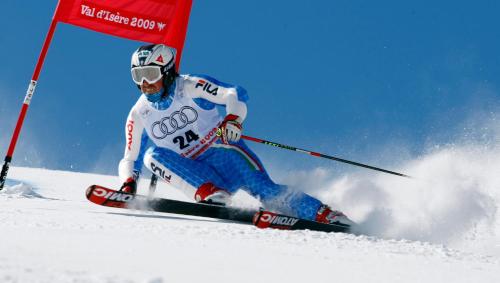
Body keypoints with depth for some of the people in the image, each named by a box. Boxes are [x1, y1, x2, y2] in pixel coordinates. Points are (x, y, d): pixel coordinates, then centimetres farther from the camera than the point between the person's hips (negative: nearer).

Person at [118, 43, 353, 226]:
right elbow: (130, 160, 12)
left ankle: (326, 215, -22)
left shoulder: (190, 87, -6)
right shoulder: (138, 115, 5)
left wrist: (233, 119, -34)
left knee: (264, 189, -26)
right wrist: (129, 183, -9)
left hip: (224, 152, -3)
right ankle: (211, 195, -34)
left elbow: (235, 94, -14)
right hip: (197, 175, 3)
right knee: (153, 155, -21)